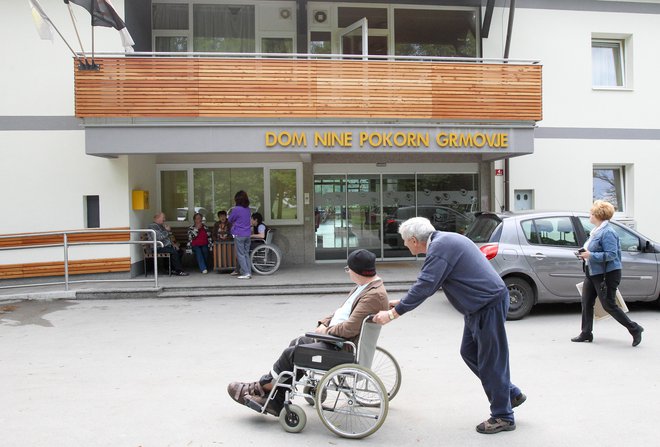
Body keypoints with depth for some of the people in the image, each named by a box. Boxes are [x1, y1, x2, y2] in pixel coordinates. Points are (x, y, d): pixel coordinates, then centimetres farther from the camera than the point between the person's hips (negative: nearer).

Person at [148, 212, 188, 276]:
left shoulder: (161, 225, 21)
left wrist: (172, 244, 11)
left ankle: (174, 269, 2)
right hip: (159, 248, -10)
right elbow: (160, 237, -24)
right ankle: (179, 271, -21)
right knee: (174, 251, -27)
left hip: (166, 246, 10)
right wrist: (167, 230, -10)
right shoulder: (153, 226, -11)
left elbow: (167, 237, 27)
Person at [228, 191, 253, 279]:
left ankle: (246, 273, -6)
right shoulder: (248, 209, 5)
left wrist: (230, 213, 19)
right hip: (247, 234, 6)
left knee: (241, 255, -1)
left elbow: (230, 220, -1)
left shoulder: (236, 209, -14)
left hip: (239, 235, -6)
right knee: (246, 254, 11)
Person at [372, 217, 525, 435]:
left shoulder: (439, 248, -20)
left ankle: (503, 417, 15)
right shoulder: (444, 240, 12)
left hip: (489, 305, -10)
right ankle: (511, 394, 30)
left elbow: (424, 287, -24)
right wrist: (402, 302, 17)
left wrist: (393, 313, -18)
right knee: (470, 352, 17)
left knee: (490, 359, 1)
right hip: (480, 305, 10)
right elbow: (427, 283, 18)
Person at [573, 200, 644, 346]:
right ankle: (586, 334, 17)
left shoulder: (607, 232, -18)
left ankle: (634, 329, 13)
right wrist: (585, 254, 7)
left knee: (609, 305, -2)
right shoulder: (597, 231, 12)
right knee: (586, 302, 9)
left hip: (606, 274, -10)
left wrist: (590, 255, -25)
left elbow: (611, 254, -24)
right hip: (592, 273, 10)